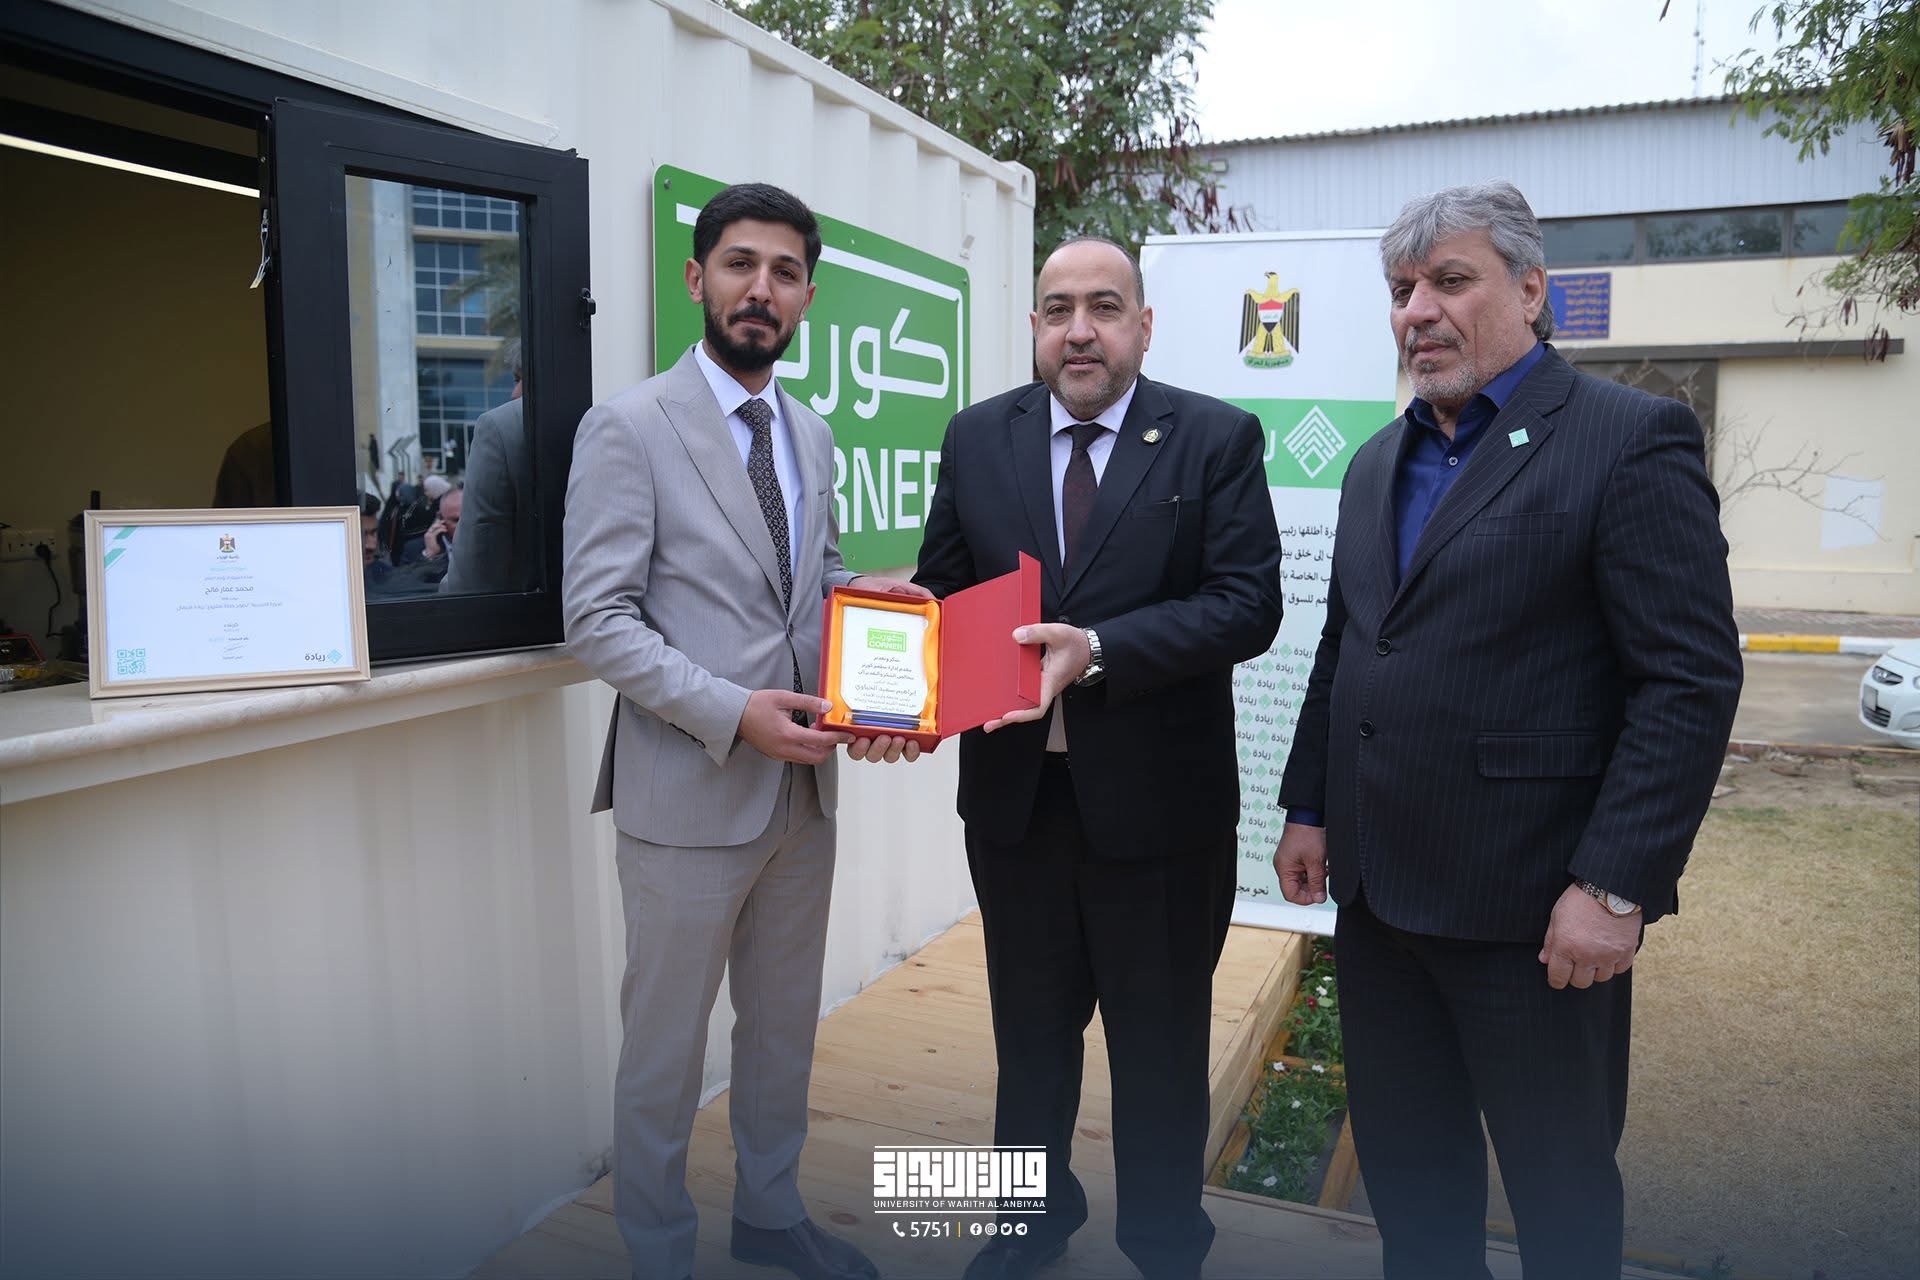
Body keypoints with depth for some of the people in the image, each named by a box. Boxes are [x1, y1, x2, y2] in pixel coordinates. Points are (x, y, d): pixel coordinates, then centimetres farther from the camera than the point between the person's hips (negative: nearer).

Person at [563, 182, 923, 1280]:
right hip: (689, 793, -6)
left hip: (804, 785, 6)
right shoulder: (628, 428, -10)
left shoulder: (811, 434, 10)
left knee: (786, 1025, 21)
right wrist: (734, 712, -23)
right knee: (666, 1046, 10)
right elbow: (597, 620, -14)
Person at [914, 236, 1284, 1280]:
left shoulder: (1218, 440, -6)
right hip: (1013, 790, 3)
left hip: (1158, 796, -3)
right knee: (1029, 1028, 22)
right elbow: (942, 586, 6)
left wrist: (1099, 649, -25)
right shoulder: (977, 438, 4)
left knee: (1161, 1043, 15)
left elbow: (1248, 604, -14)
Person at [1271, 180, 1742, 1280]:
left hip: (1533, 903, -6)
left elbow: (1693, 680, -15)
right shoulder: (1381, 460, 13)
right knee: (1405, 1167, 19)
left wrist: (1616, 888, -19)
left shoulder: (1633, 439, -10)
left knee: (1560, 1184, 14)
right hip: (1376, 889, 7)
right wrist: (1309, 806, 12)